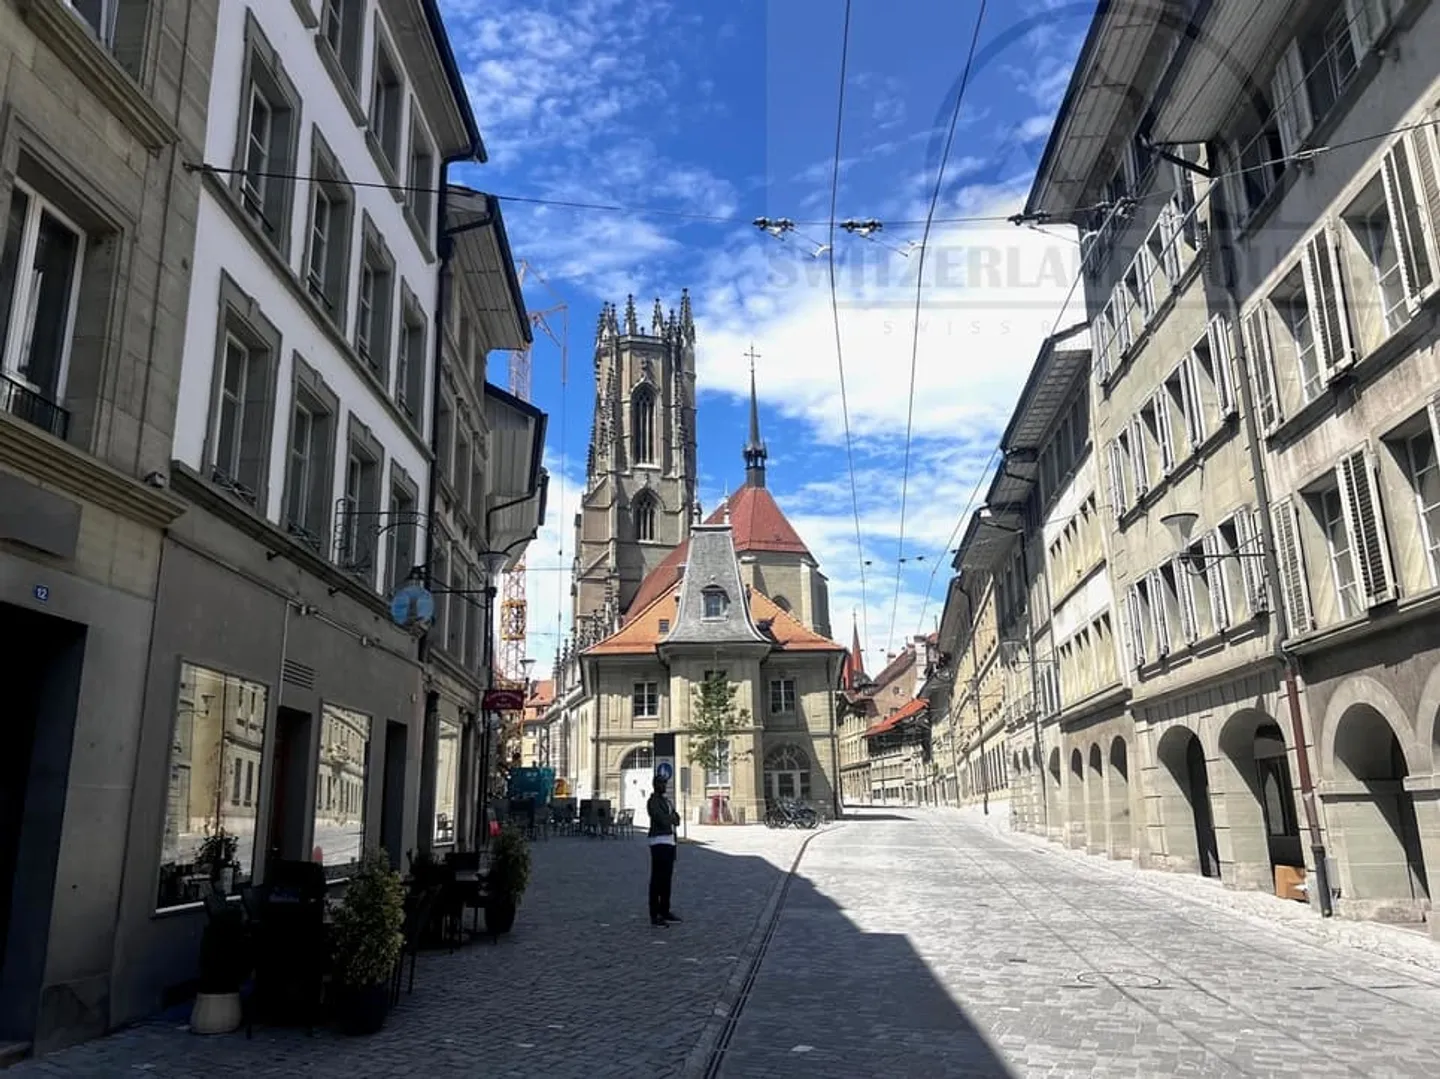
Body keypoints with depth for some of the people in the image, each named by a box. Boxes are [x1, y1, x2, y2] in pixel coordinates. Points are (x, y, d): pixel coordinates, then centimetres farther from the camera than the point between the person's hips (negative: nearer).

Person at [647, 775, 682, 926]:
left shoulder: (666, 801, 19)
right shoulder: (653, 801, -10)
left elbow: (677, 819, 12)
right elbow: (663, 820, -21)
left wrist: (668, 818, -8)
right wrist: (672, 817, -1)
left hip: (669, 842, 9)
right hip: (659, 842, -9)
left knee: (667, 878, 13)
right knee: (657, 879, -9)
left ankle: (665, 911, 22)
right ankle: (654, 916, -7)